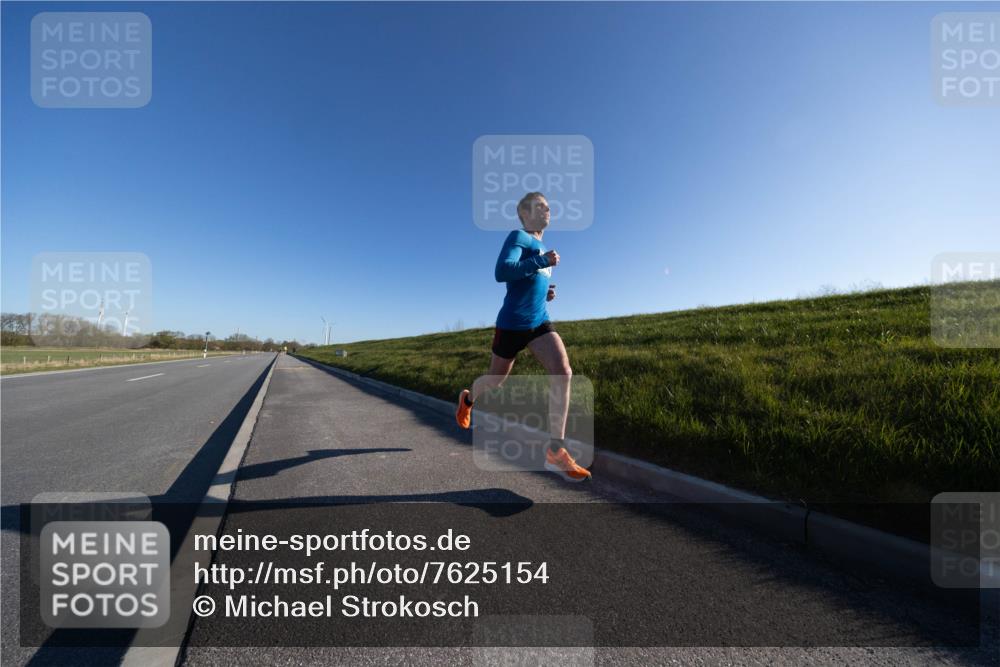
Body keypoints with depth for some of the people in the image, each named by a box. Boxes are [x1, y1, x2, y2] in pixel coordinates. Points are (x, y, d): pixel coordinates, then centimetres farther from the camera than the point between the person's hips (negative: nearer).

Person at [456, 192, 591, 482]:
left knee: (563, 370, -17)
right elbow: (501, 272, -25)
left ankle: (555, 452, -13)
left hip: (540, 322, 7)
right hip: (511, 324, -6)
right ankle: (467, 398, 47)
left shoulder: (541, 246, 18)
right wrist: (542, 261, -24)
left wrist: (547, 292, 10)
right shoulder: (518, 237, -7)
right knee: (495, 381, 11)